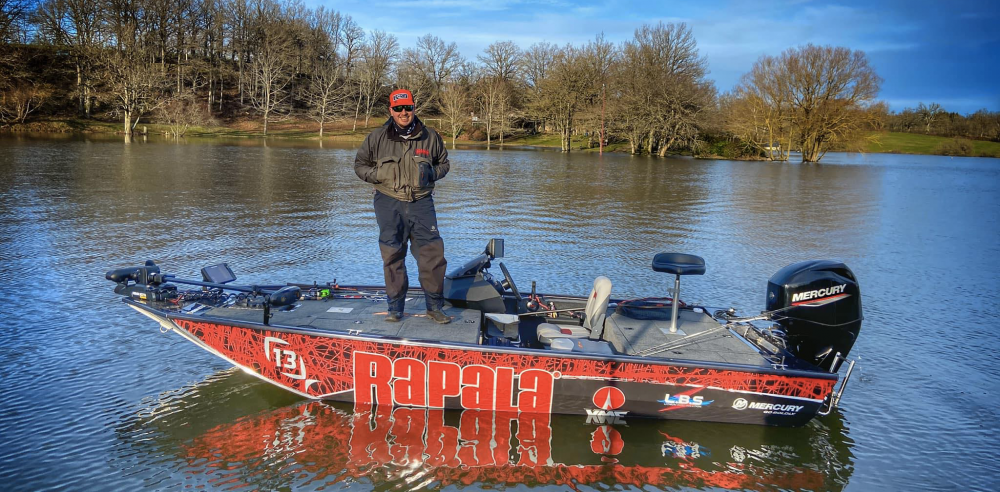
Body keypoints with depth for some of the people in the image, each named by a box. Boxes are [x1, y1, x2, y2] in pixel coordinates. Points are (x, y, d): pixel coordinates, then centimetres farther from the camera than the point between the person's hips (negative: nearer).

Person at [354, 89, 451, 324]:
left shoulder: (430, 137, 6)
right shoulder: (376, 138, 4)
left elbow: (444, 163, 20)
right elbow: (360, 165, 14)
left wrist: (431, 173, -1)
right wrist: (377, 175, -5)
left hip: (421, 203, 0)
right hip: (389, 204, 0)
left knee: (432, 253, -5)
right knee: (392, 256, 4)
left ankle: (435, 306, 10)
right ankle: (395, 308, 17)